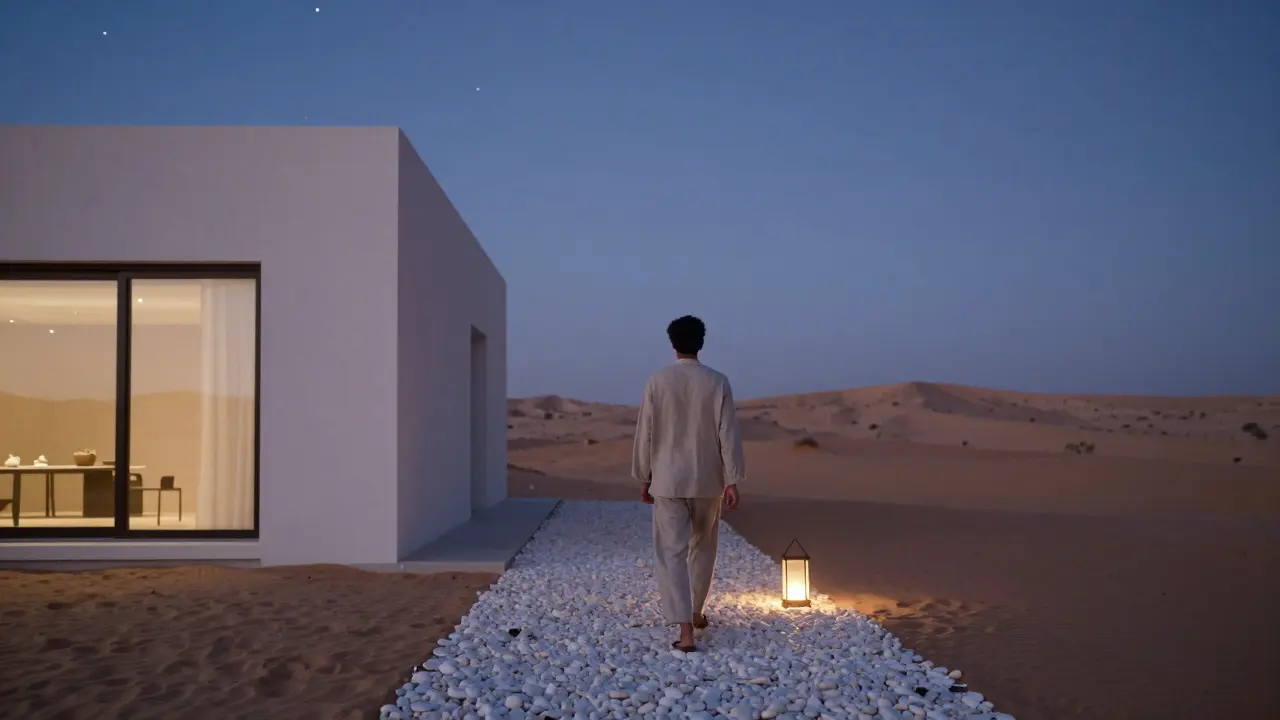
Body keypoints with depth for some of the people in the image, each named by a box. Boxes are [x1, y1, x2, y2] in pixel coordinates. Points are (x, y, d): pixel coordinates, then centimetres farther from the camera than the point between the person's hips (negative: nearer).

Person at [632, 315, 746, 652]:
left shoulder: (657, 381, -6)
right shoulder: (718, 382, -5)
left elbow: (645, 433, -3)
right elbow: (728, 435, -7)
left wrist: (643, 478, 7)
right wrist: (733, 481, -2)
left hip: (668, 481, -2)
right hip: (708, 481, 2)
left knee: (672, 554, -1)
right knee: (703, 547, 22)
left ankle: (685, 631, -11)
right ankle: (697, 612, 37)